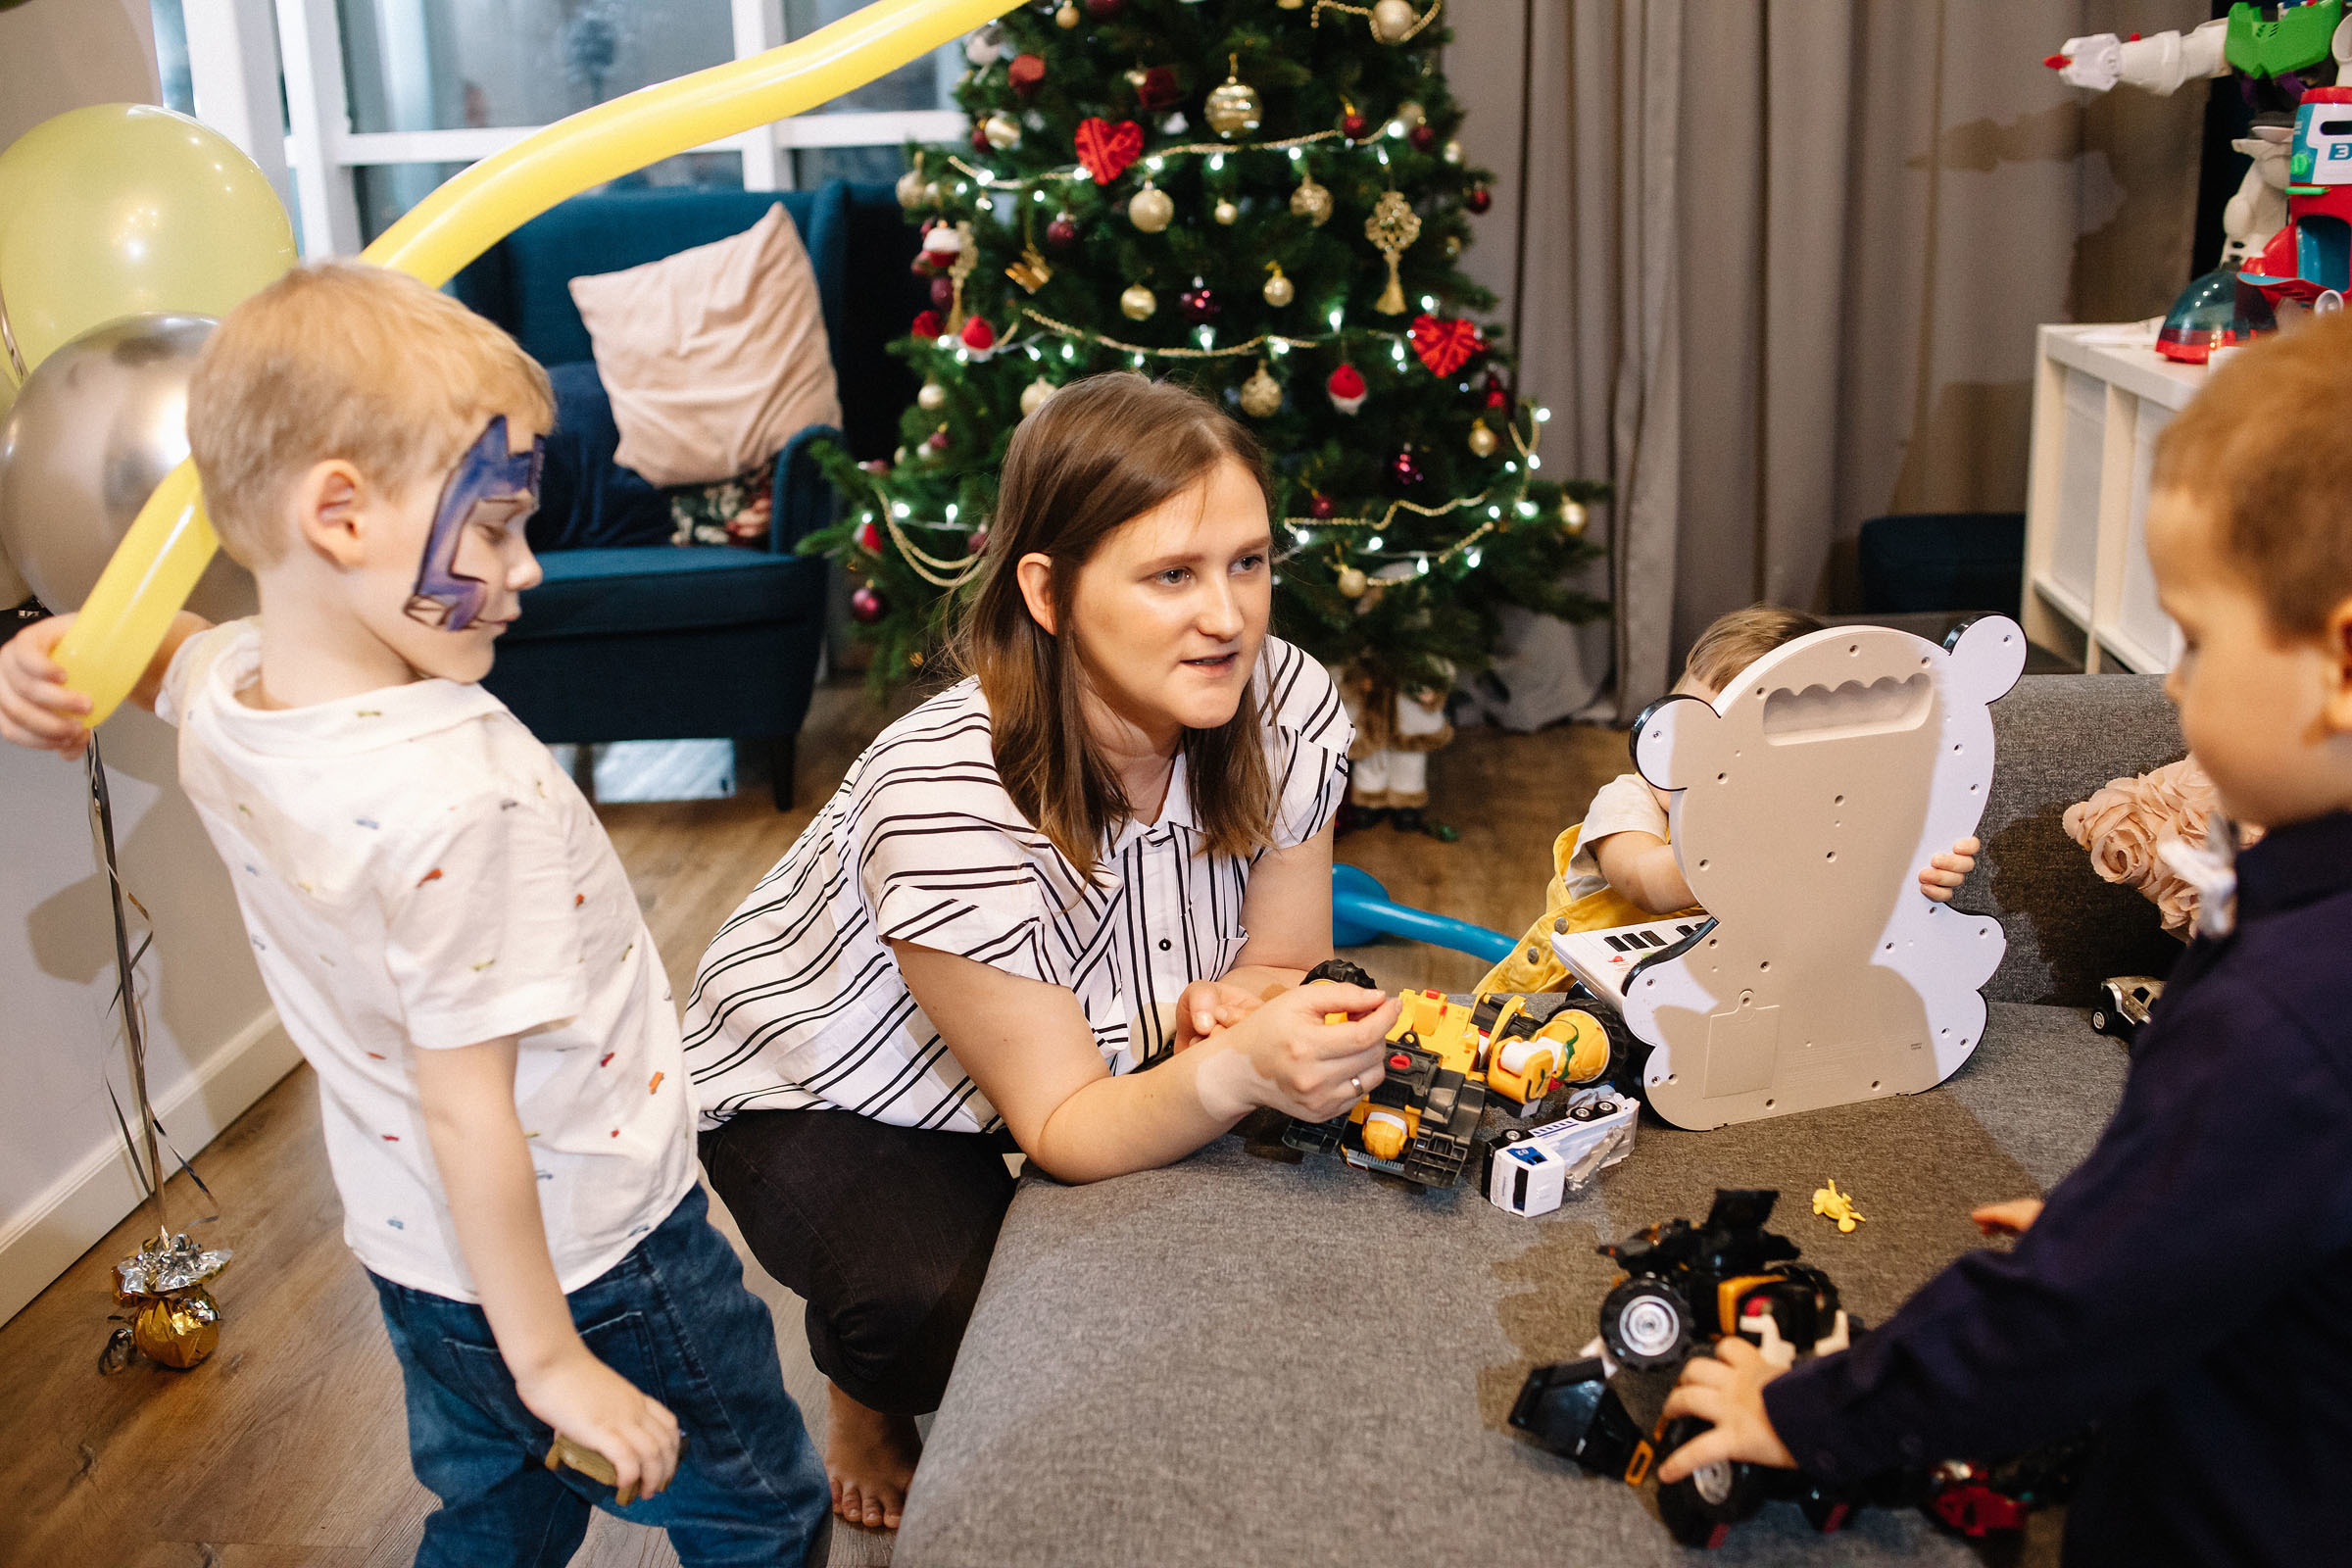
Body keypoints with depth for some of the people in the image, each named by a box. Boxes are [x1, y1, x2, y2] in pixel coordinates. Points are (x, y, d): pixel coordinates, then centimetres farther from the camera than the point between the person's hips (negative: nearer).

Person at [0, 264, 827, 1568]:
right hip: (583, 1257, -8)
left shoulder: (219, 697, -9)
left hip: (410, 1251, 8)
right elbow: (467, 1110, -29)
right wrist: (551, 1359, -18)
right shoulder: (462, 791, -34)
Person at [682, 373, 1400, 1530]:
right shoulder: (948, 797, -38)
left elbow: (1281, 969, -10)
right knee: (936, 1304, -30)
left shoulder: (1287, 710, -22)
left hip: (1107, 1060, 5)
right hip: (821, 1088, -5)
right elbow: (1068, 1128, -32)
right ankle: (869, 1399, 10)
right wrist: (1239, 1066, -52)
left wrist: (1223, 1006, -35)